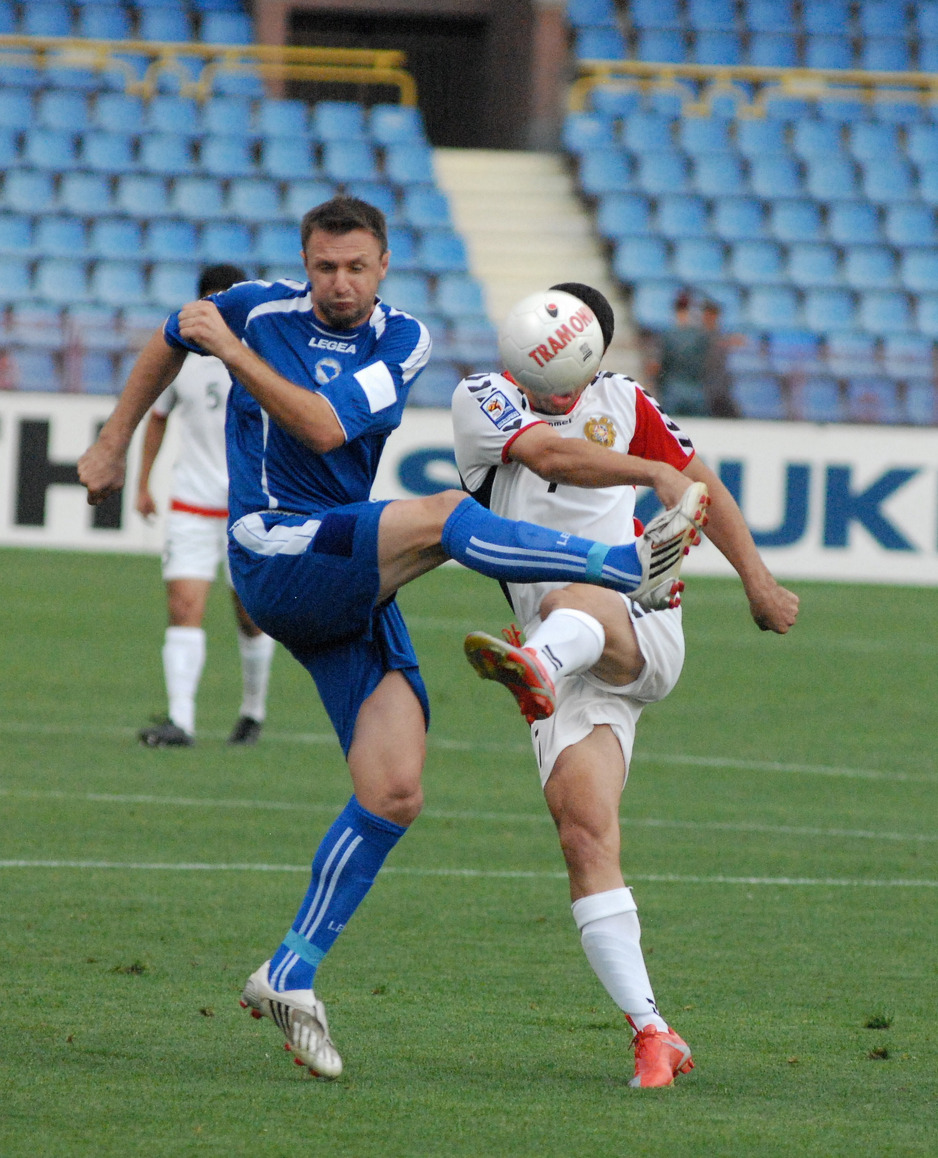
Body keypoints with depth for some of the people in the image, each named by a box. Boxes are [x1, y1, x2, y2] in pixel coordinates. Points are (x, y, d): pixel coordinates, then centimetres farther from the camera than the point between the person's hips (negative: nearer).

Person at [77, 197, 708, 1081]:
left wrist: (235, 352, -12)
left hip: (355, 593, 4)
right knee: (444, 515, -30)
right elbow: (170, 342, 24)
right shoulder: (257, 310, 2)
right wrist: (113, 443, 30)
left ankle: (290, 975, 2)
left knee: (394, 793, -5)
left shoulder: (402, 341, 6)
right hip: (277, 554, -4)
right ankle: (628, 567, -35)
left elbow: (324, 426, -10)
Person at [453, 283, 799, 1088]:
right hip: (571, 669, 0)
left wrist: (757, 579, 20)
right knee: (584, 834, -17)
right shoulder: (484, 399, 2)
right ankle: (652, 1034, -16)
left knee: (570, 604, -36)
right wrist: (650, 471, -32)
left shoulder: (622, 404, 12)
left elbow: (701, 484, 26)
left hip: (642, 631, 0)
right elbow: (551, 455, -18)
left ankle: (534, 664, -75)